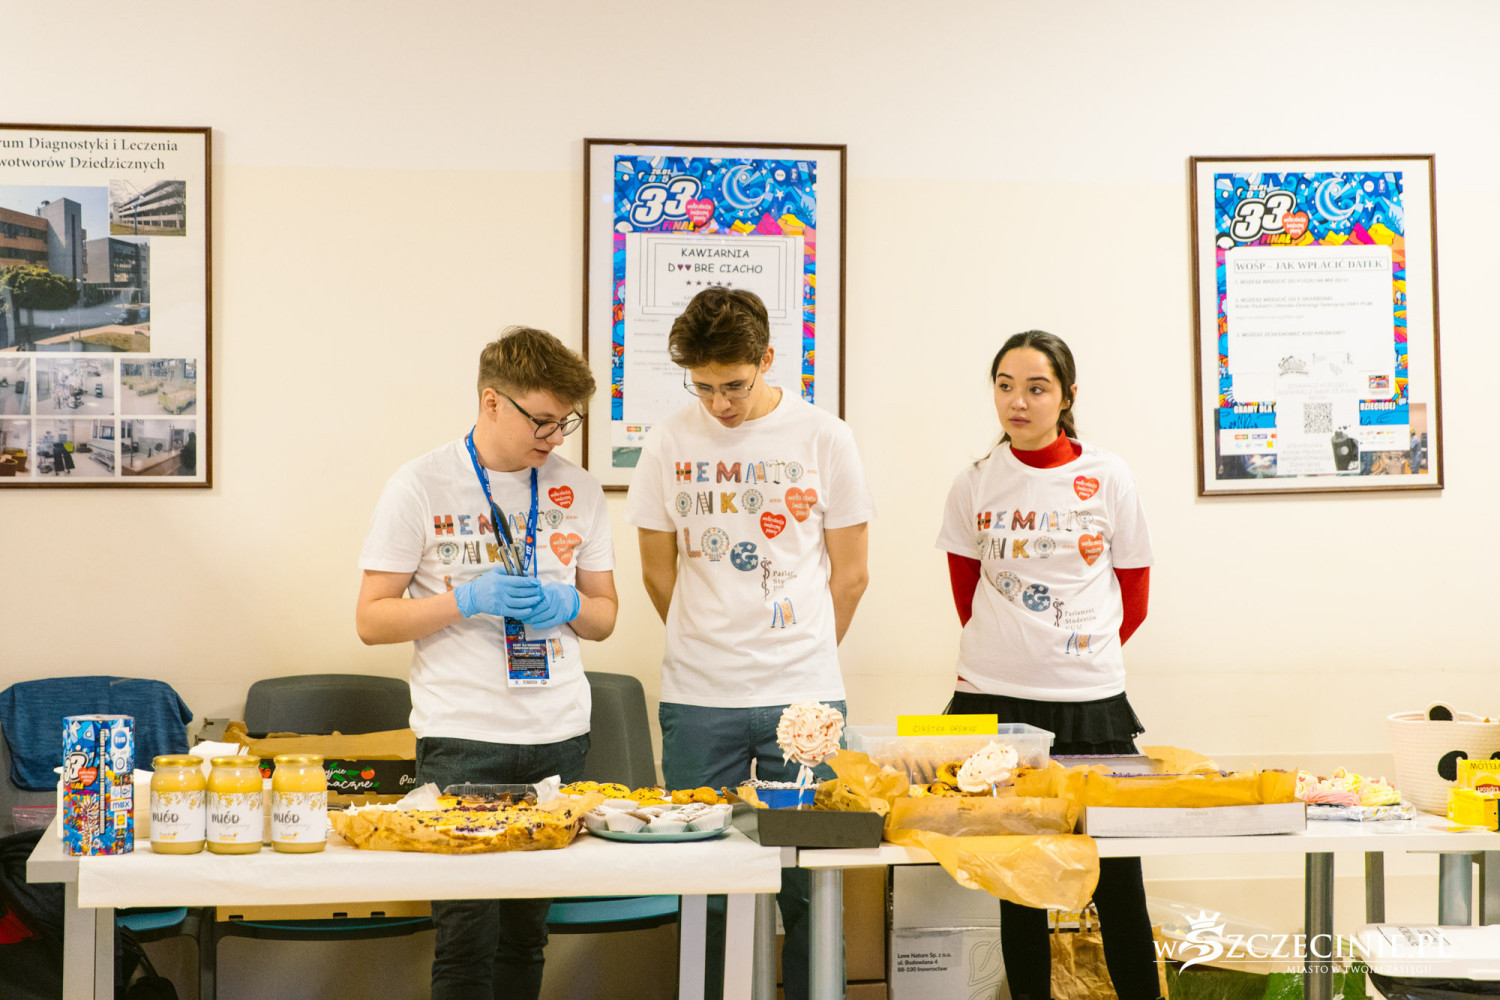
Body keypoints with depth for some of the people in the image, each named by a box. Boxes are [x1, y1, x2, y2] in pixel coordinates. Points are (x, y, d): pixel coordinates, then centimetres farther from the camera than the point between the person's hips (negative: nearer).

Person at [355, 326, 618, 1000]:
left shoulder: (578, 490, 10)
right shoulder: (421, 487, -2)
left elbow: (604, 616, 16)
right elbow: (372, 620, -2)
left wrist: (566, 605, -7)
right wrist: (469, 600, -15)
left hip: (559, 740, 4)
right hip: (462, 740, -4)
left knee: (526, 936, 8)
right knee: (467, 941, -5)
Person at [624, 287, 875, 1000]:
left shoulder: (823, 438, 1)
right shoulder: (670, 444, 3)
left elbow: (849, 574, 7)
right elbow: (659, 573, 11)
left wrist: (800, 658, 11)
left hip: (805, 697, -1)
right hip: (698, 700, 1)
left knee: (808, 884, 2)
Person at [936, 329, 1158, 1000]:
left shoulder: (1106, 478, 1)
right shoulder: (976, 485, 4)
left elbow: (1134, 596, 10)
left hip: (1093, 700, -1)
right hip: (994, 701, 1)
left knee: (1116, 875, -1)